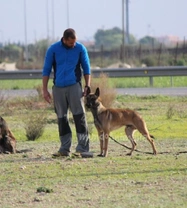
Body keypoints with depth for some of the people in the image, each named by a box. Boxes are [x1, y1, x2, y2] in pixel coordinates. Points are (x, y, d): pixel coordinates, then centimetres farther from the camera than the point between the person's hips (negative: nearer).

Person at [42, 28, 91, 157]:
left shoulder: (80, 48, 0)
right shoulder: (53, 49, 0)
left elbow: (86, 68, 7)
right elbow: (46, 70, 5)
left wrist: (87, 86, -2)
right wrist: (45, 90, 1)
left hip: (74, 86, -2)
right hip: (58, 88, 2)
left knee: (79, 116, -9)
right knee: (62, 119, 5)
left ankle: (83, 148, -9)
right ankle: (65, 149, 11)